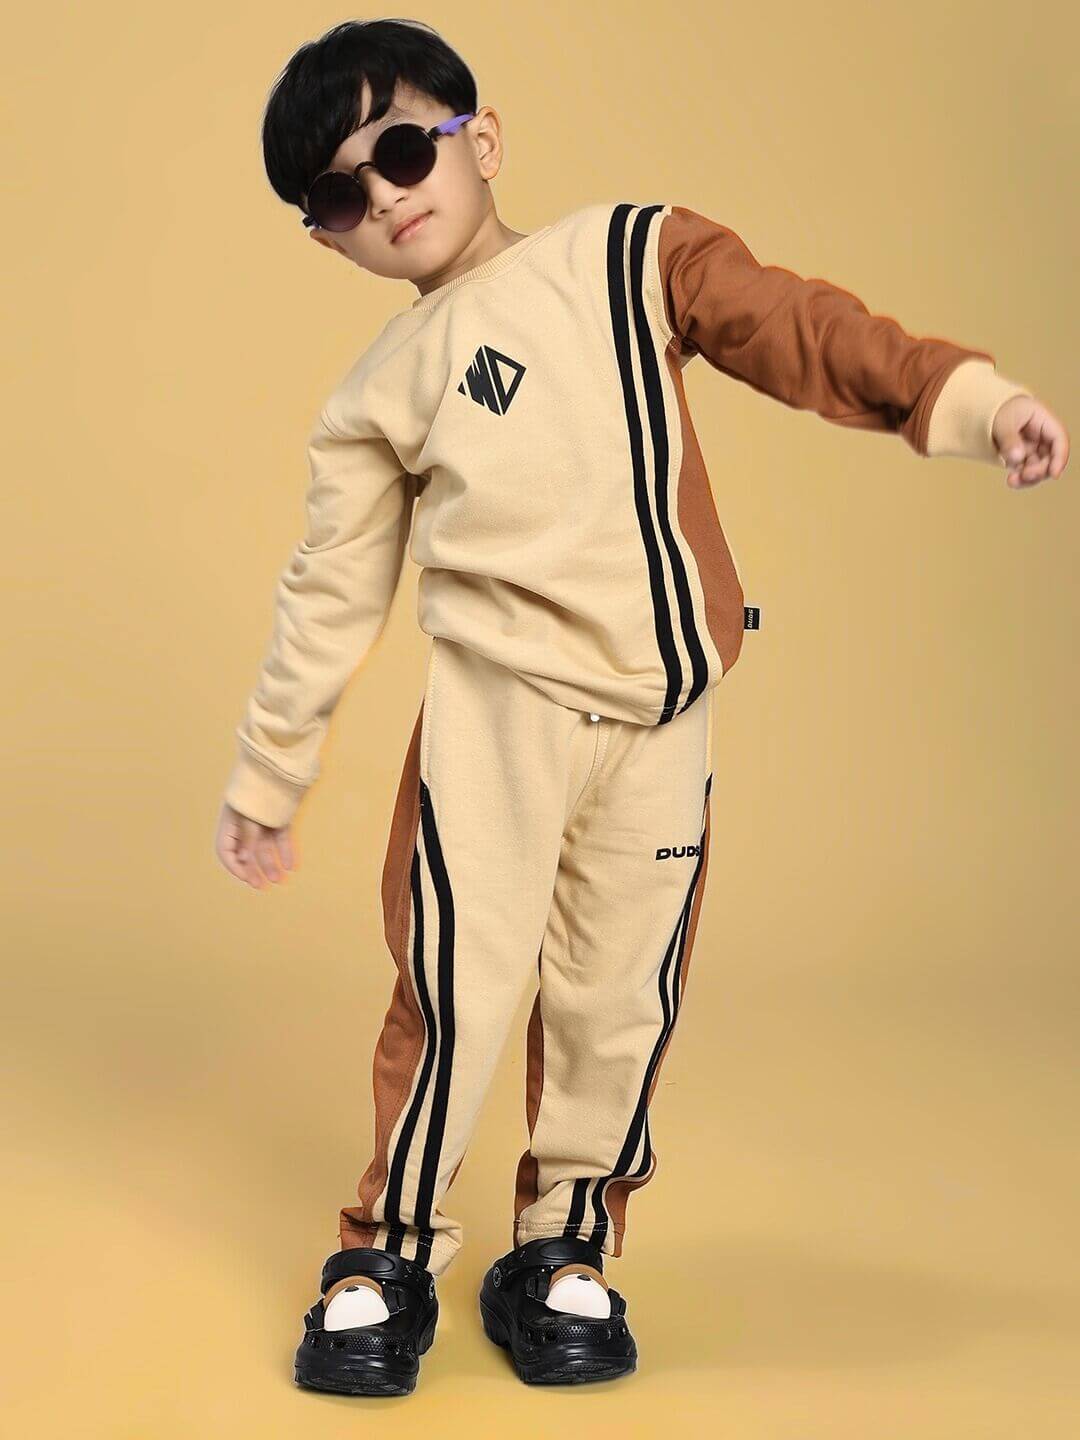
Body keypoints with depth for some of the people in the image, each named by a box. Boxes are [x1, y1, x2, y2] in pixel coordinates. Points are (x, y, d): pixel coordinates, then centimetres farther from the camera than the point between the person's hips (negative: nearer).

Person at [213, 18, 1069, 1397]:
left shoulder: (630, 254, 6)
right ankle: (388, 1254, 14)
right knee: (458, 987, -7)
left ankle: (564, 1248, 27)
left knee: (619, 999, 8)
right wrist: (264, 780, 15)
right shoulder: (374, 398, 7)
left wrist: (968, 397, -14)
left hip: (660, 724, 1)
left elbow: (794, 328, -1)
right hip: (498, 713, -1)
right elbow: (328, 601, 11)